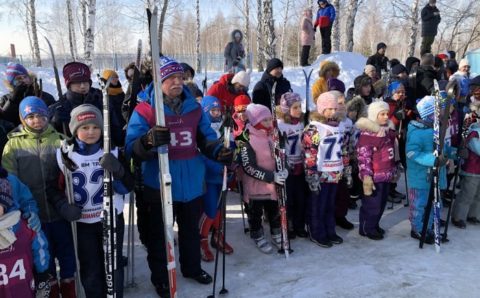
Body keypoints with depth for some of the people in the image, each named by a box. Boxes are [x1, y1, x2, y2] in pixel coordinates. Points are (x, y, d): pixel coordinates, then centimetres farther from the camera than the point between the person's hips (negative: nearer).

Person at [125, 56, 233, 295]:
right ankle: (160, 278, 33)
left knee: (191, 230, 22)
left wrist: (218, 151, -10)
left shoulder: (194, 107, 2)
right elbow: (131, 148, -16)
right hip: (159, 185, -4)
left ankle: (192, 268, 45)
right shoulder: (144, 111, -12)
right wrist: (149, 141, -38)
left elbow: (206, 138, 11)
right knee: (158, 234, 12)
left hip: (192, 183, 4)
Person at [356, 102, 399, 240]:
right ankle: (367, 228, 18)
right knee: (372, 204, 1)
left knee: (381, 203, 17)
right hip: (374, 176, -8)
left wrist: (394, 171, 23)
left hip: (386, 175, 8)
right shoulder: (367, 133, -16)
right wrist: (366, 176, -22)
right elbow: (363, 157, -19)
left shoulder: (389, 130, 11)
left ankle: (374, 226, 32)